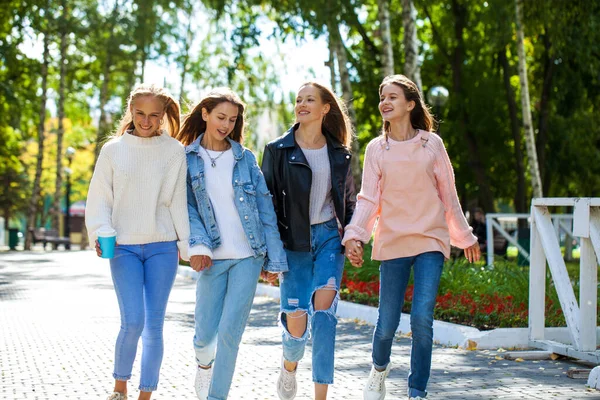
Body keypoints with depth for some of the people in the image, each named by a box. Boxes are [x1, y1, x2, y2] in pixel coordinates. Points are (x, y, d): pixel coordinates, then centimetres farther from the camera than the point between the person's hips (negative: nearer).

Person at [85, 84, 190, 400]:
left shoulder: (175, 151, 3)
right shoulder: (113, 150, 4)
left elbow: (180, 201, 4)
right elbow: (99, 199, 5)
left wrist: (187, 244, 0)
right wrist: (101, 233, -9)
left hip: (162, 247, 1)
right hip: (124, 247, -1)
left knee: (154, 325, 2)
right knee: (133, 322, -12)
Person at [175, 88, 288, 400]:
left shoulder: (245, 158, 5)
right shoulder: (187, 159, 3)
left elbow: (265, 208, 4)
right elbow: (188, 207, -1)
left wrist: (274, 258, 1)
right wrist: (198, 245, -16)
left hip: (248, 256, 0)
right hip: (213, 257, 0)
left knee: (230, 333, -6)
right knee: (205, 333, 4)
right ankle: (204, 364, 39)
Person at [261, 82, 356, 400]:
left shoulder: (339, 153, 7)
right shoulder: (278, 150, -1)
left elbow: (348, 199, 19)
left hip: (329, 236, 1)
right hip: (294, 242, -1)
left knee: (323, 309, -16)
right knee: (296, 323, -3)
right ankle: (289, 365, 33)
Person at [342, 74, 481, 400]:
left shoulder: (432, 143, 3)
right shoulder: (376, 148, 4)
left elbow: (448, 195, 9)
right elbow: (368, 199, -1)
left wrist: (465, 236, 14)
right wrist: (354, 235, -16)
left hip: (430, 240, -1)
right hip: (392, 243, 1)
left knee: (422, 319, -13)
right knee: (387, 322, 3)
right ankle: (379, 368, 35)